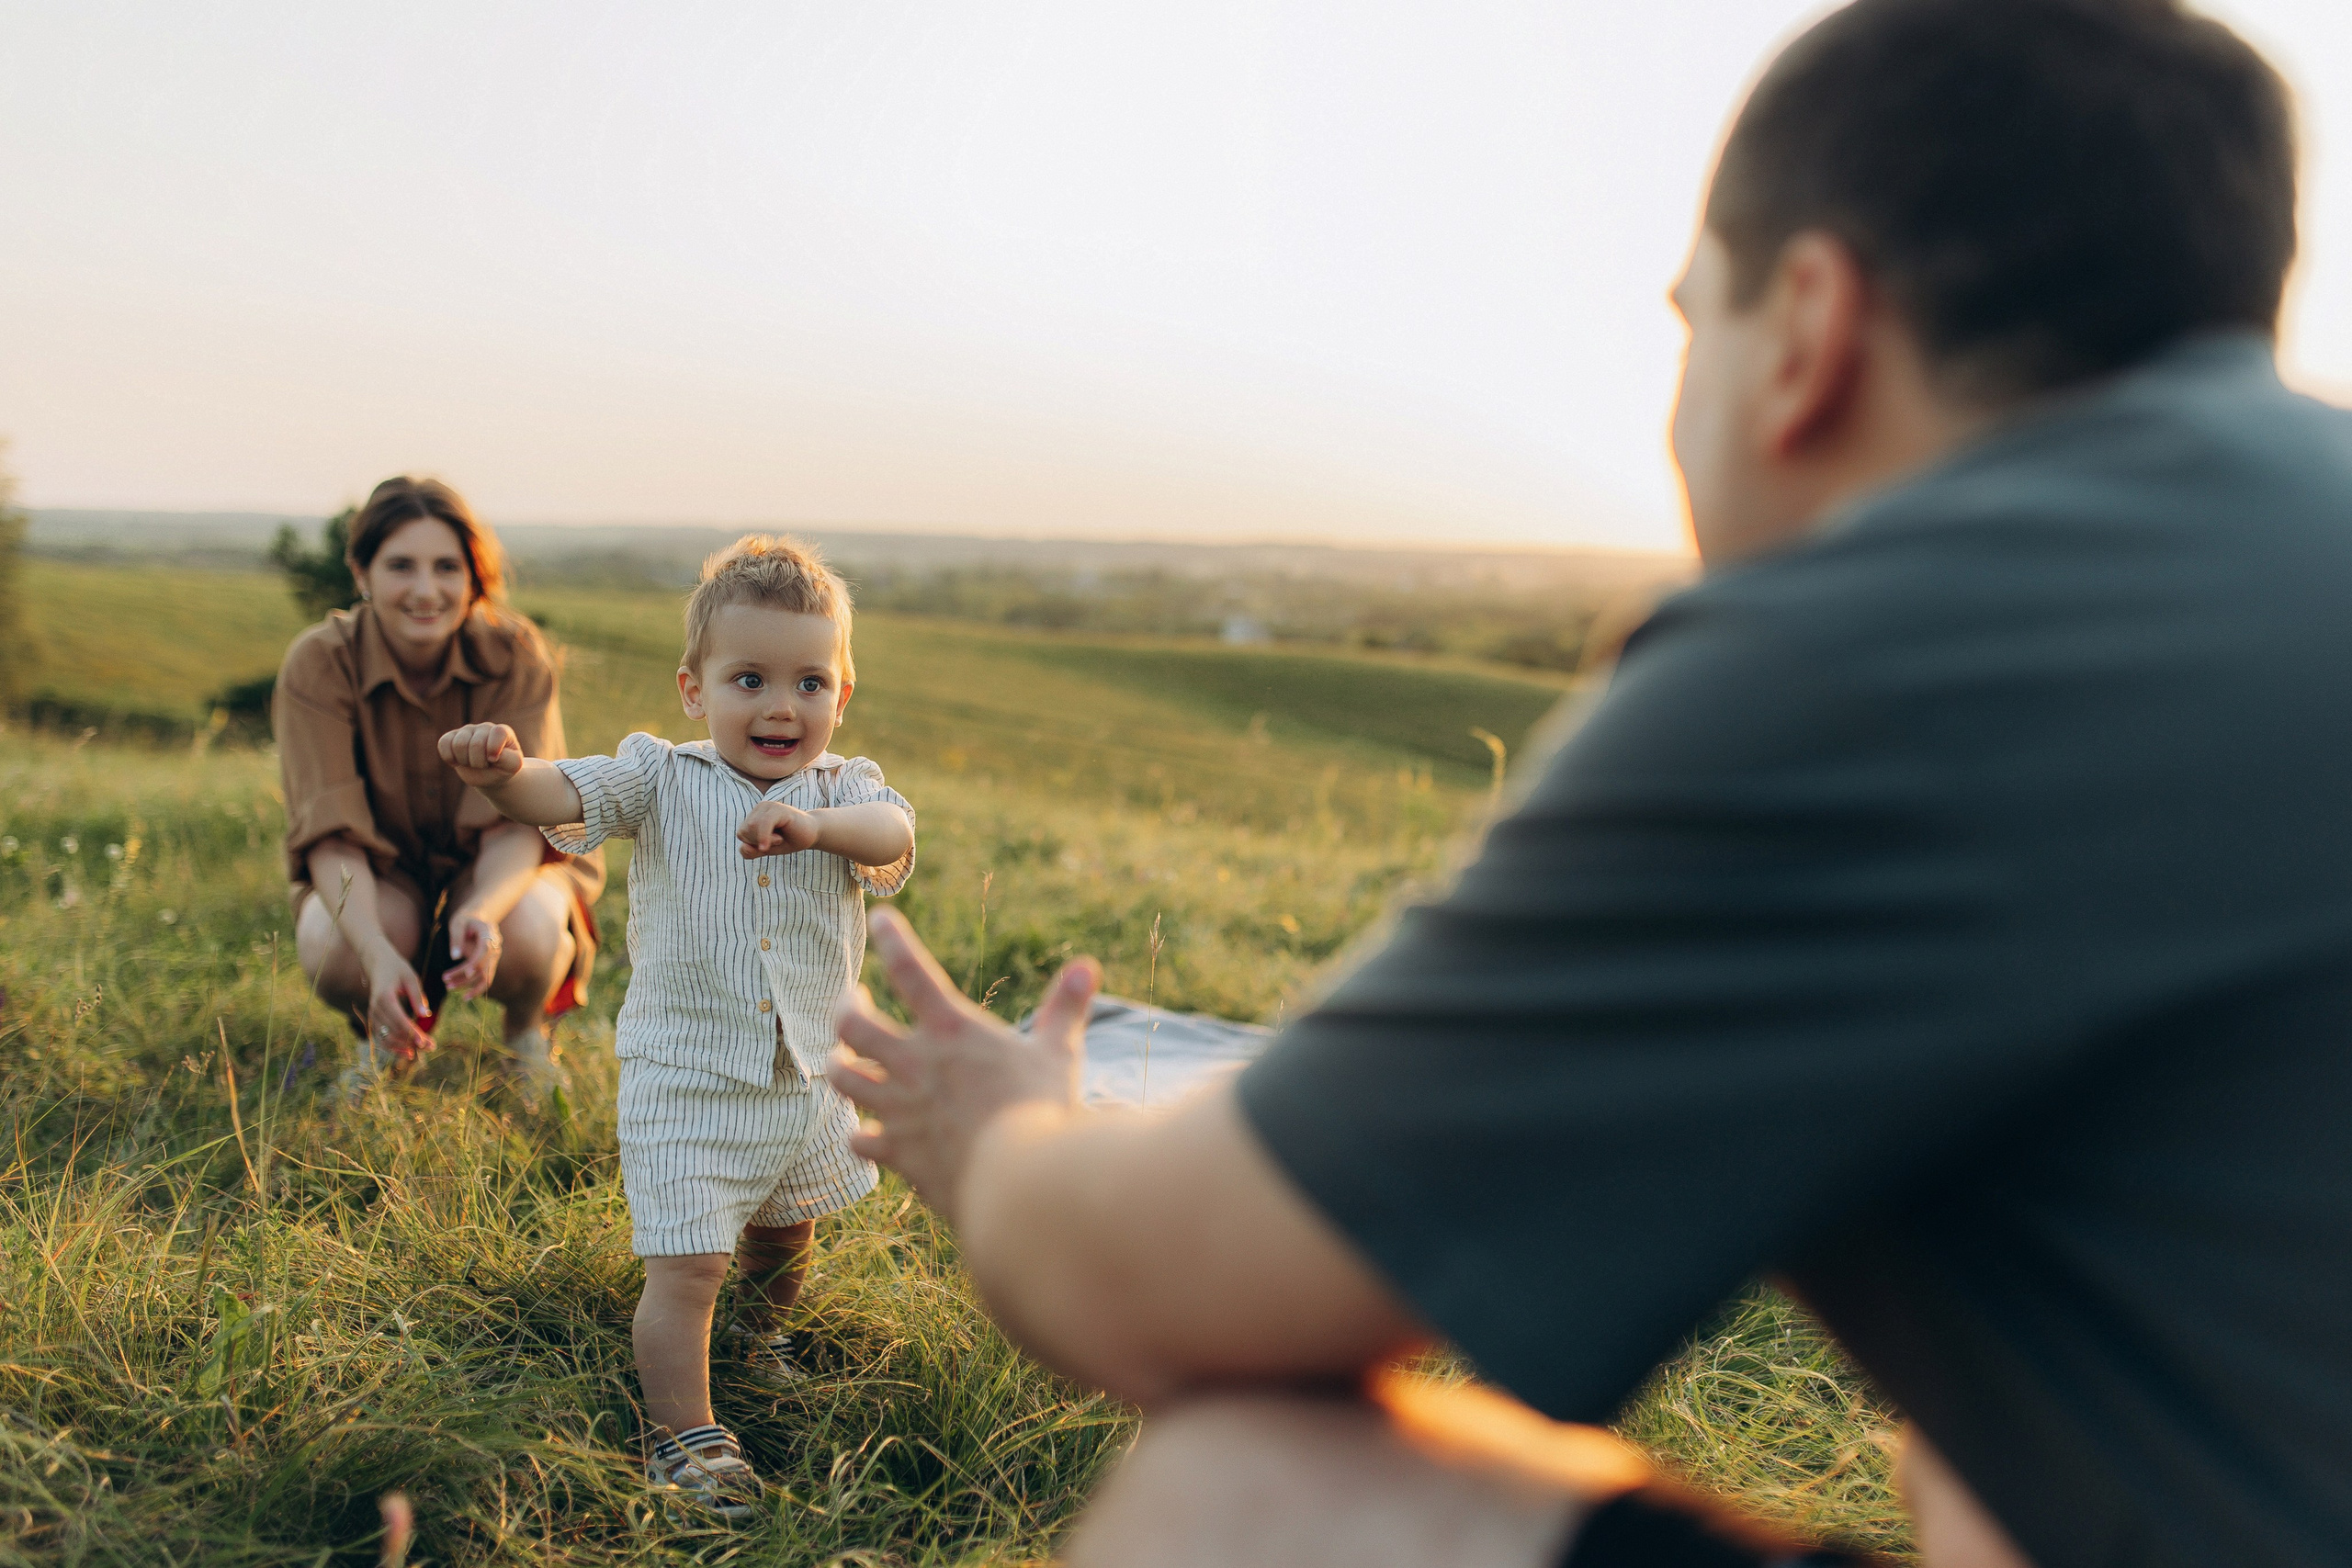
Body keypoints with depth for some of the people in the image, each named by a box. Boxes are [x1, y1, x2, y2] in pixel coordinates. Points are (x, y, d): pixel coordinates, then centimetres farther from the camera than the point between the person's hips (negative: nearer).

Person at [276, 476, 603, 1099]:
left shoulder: (514, 653, -22)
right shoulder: (319, 664, -22)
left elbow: (517, 819, -25)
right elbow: (332, 832, -26)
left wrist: (482, 911, -48)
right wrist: (378, 951, -45)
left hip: (502, 868, 0)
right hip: (379, 878, 1)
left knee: (526, 935, -34)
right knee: (329, 950, -32)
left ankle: (527, 1033, 4)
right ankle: (386, 1038, 6)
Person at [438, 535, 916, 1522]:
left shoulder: (843, 790, -4)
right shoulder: (664, 780, -7)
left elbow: (893, 832, -26)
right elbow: (562, 795, -21)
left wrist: (816, 825, -47)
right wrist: (503, 773, -44)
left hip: (810, 1079, 4)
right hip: (686, 1082, -4)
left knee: (787, 1233, 26)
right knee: (684, 1266, -7)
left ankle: (760, 1333, 56)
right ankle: (683, 1438, 10)